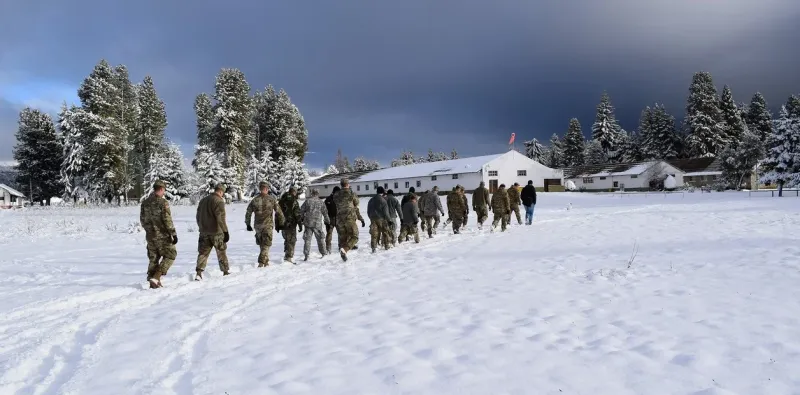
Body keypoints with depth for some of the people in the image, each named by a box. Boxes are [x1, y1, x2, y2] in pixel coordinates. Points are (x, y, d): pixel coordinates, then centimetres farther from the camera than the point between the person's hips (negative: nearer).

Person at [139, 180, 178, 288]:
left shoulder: (145, 202, 6)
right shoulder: (163, 202, -15)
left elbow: (142, 219, 14)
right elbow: (167, 220, -18)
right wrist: (174, 234, -12)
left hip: (150, 236, 6)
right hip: (162, 236, -6)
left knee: (153, 258, 15)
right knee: (170, 255, 8)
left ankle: (152, 282, 16)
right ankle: (156, 277, -4)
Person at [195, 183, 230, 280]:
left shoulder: (203, 200, 12)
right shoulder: (219, 201, -12)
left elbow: (198, 216, 18)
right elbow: (220, 218, -19)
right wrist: (225, 231, -16)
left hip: (204, 232, 6)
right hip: (216, 232, -6)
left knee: (203, 252, 7)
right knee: (221, 252, 8)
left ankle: (199, 273, -4)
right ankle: (225, 271, 16)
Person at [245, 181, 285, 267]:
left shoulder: (254, 200, 1)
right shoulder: (272, 199, -5)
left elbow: (248, 213, 4)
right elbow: (279, 212, -3)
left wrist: (248, 224, 14)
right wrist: (281, 223, 6)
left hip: (258, 225, 3)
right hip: (268, 225, -3)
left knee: (261, 244, 17)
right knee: (266, 244, 1)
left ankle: (265, 261, 26)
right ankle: (261, 262, -10)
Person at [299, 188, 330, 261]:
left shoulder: (307, 201, -2)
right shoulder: (321, 202, 0)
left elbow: (301, 211, 1)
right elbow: (325, 213, 5)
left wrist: (301, 219, 16)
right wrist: (327, 221, 20)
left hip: (308, 223, 0)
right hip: (317, 224, 0)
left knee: (307, 239, 4)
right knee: (320, 239, 13)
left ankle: (306, 255, -1)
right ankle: (324, 253, 20)